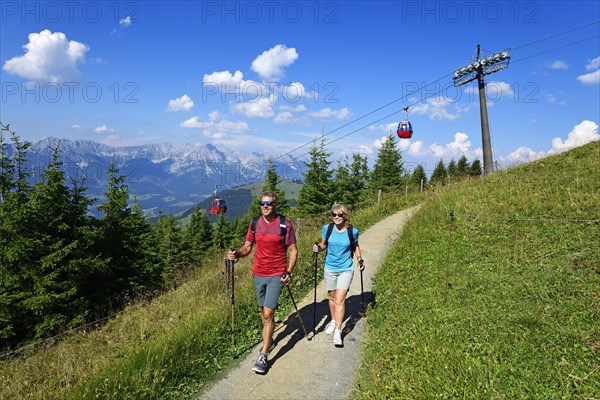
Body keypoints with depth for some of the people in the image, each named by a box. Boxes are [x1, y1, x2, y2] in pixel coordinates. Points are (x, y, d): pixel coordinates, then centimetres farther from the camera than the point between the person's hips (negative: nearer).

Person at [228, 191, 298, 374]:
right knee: (264, 312, 18)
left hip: (276, 275, -4)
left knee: (268, 314, -9)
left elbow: (293, 250, -4)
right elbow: (247, 247, 8)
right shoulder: (255, 224, 3)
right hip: (258, 274, 4)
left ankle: (264, 356, 0)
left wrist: (289, 272, -14)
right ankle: (268, 340, 40)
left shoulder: (285, 225, -9)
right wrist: (237, 254, -13)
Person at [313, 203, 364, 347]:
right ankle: (333, 321, 42)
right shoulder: (327, 228, -7)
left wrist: (360, 259, -5)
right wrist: (318, 248, -15)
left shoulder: (353, 231, -10)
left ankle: (338, 331, 0)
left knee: (340, 300, -9)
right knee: (332, 297, 18)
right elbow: (323, 244, 6)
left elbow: (355, 246, 8)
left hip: (346, 269, -2)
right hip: (330, 269, 3)